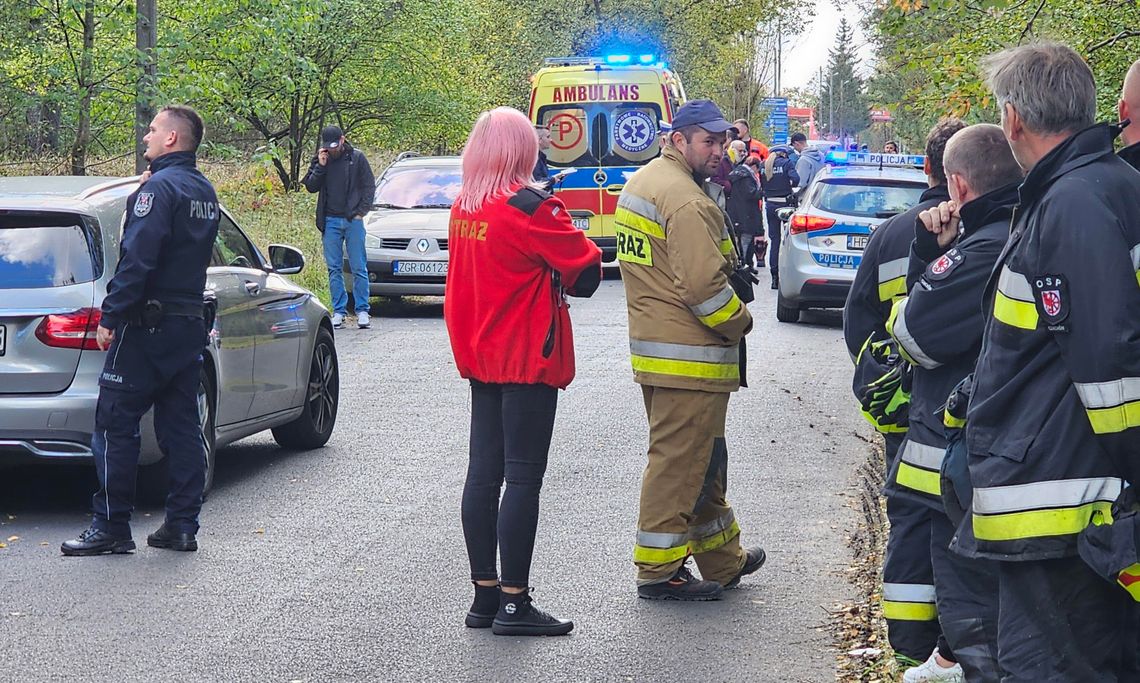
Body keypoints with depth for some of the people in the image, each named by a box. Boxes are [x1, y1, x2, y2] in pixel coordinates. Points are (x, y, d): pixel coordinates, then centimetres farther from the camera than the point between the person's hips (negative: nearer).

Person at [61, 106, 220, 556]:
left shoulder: (159, 187, -14)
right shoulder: (205, 192, 15)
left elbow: (137, 260, -21)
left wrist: (110, 317, -19)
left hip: (147, 327, -9)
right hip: (189, 324, 9)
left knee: (115, 426, -3)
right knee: (180, 427, 10)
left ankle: (110, 527, -3)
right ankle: (182, 526, 11)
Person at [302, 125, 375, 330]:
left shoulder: (357, 157, 1)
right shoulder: (319, 160, 7)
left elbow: (369, 186, 4)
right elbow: (311, 187, 4)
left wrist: (361, 211, -4)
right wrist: (320, 166, -8)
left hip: (353, 220, -2)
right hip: (330, 221, 2)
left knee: (359, 268, -2)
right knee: (334, 269, 3)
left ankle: (362, 311, 3)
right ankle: (339, 311, 8)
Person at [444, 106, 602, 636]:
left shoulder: (463, 209, 7)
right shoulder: (529, 207, -17)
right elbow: (586, 267, -13)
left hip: (481, 355, 8)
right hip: (528, 358, -8)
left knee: (484, 472, 10)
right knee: (523, 478, -4)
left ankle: (485, 594, 16)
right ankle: (513, 604, -3)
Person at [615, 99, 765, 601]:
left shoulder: (642, 183, 14)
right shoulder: (686, 201, -19)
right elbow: (703, 284, -24)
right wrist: (740, 322, -6)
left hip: (652, 348, 11)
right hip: (689, 358, -11)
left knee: (703, 460, 19)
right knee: (679, 464, -3)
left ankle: (723, 559, 30)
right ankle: (658, 572, 3)